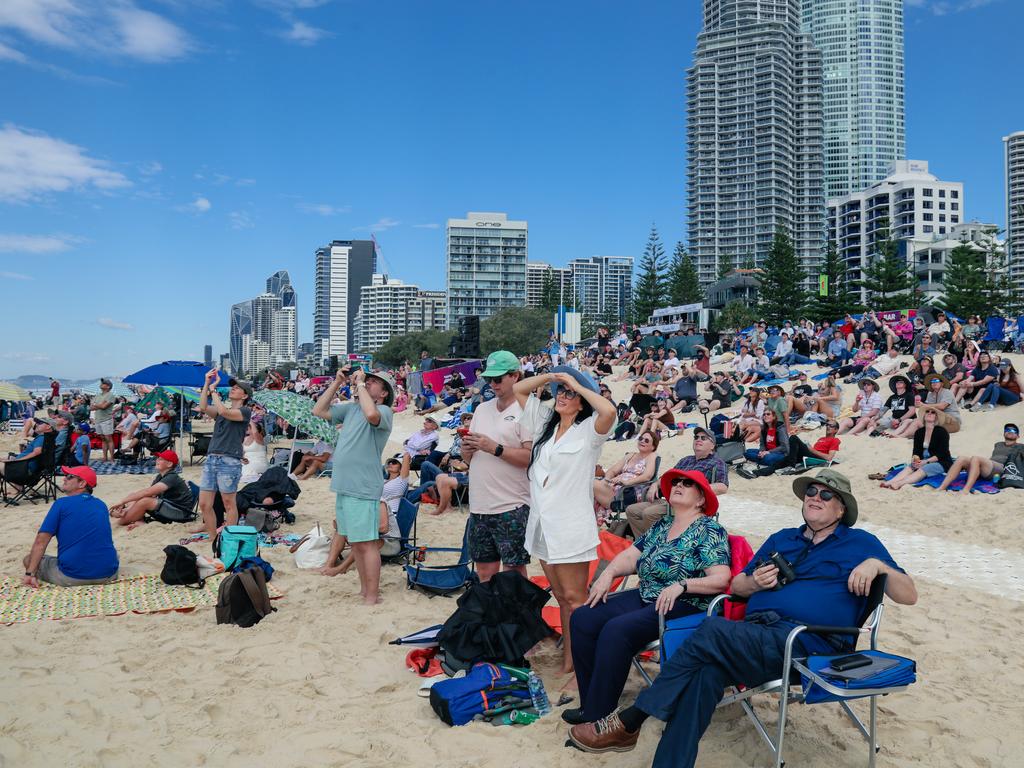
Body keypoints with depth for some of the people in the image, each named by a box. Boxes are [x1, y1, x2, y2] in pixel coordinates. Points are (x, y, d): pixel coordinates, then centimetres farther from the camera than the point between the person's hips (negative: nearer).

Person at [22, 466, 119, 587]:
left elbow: (40, 541, -7)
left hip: (72, 577, -4)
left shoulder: (61, 504, -2)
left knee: (29, 560, 18)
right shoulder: (101, 505, 13)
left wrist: (30, 574, -5)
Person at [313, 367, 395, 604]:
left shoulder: (384, 411, -9)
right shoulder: (350, 408, 13)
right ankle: (364, 589, 28)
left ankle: (372, 597, 3)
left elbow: (371, 414, -33)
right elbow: (318, 411, 17)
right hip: (344, 486, 8)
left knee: (366, 543, -4)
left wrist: (360, 383, -19)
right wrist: (337, 383, 9)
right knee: (354, 541, 16)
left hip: (363, 489, -8)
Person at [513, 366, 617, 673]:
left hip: (571, 527, -7)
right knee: (561, 597, 13)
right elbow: (518, 390, 19)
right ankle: (568, 659, 21)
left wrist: (578, 385, -14)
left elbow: (609, 411, -27)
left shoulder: (588, 430, -5)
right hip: (542, 525, 7)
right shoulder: (546, 423, 13)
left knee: (574, 598, -5)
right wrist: (551, 376, 6)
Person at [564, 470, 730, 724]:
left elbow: (721, 579, -17)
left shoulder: (710, 531, -6)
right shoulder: (662, 525, 16)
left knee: (616, 630, -29)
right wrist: (608, 573, -5)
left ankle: (598, 715, -17)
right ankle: (590, 703, -1)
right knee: (582, 618, -8)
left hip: (685, 606, -8)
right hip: (645, 597, 8)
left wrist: (682, 585, -27)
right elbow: (630, 556, 14)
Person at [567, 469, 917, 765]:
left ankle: (627, 723, -25)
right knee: (707, 673, -31)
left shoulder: (860, 543, 16)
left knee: (713, 629, -30)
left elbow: (909, 596, 12)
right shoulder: (781, 539, 28)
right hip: (753, 633, 5)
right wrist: (755, 581, 6)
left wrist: (878, 564, -7)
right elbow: (736, 585, 30)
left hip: (806, 645, -5)